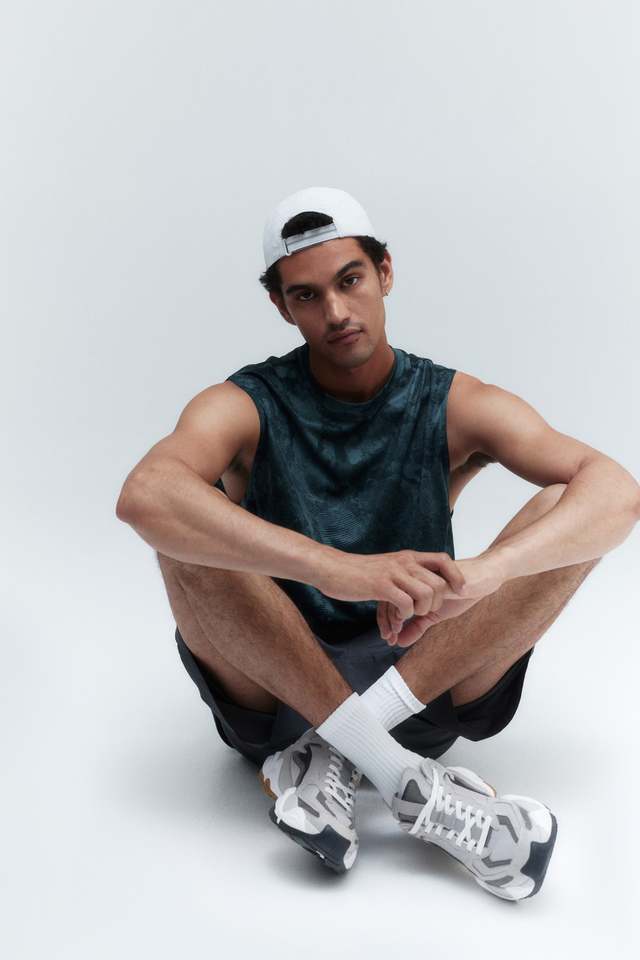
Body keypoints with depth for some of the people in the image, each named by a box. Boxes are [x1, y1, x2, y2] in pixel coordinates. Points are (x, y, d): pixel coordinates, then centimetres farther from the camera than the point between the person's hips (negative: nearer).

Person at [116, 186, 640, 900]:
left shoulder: (454, 406, -2)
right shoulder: (246, 407, -6)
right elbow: (142, 496, -29)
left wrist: (478, 574, -37)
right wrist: (341, 570, -42)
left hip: (425, 682, 2)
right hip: (275, 691, -1)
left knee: (571, 512, -16)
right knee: (191, 524, -25)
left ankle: (332, 756, -23)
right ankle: (406, 783, -26)